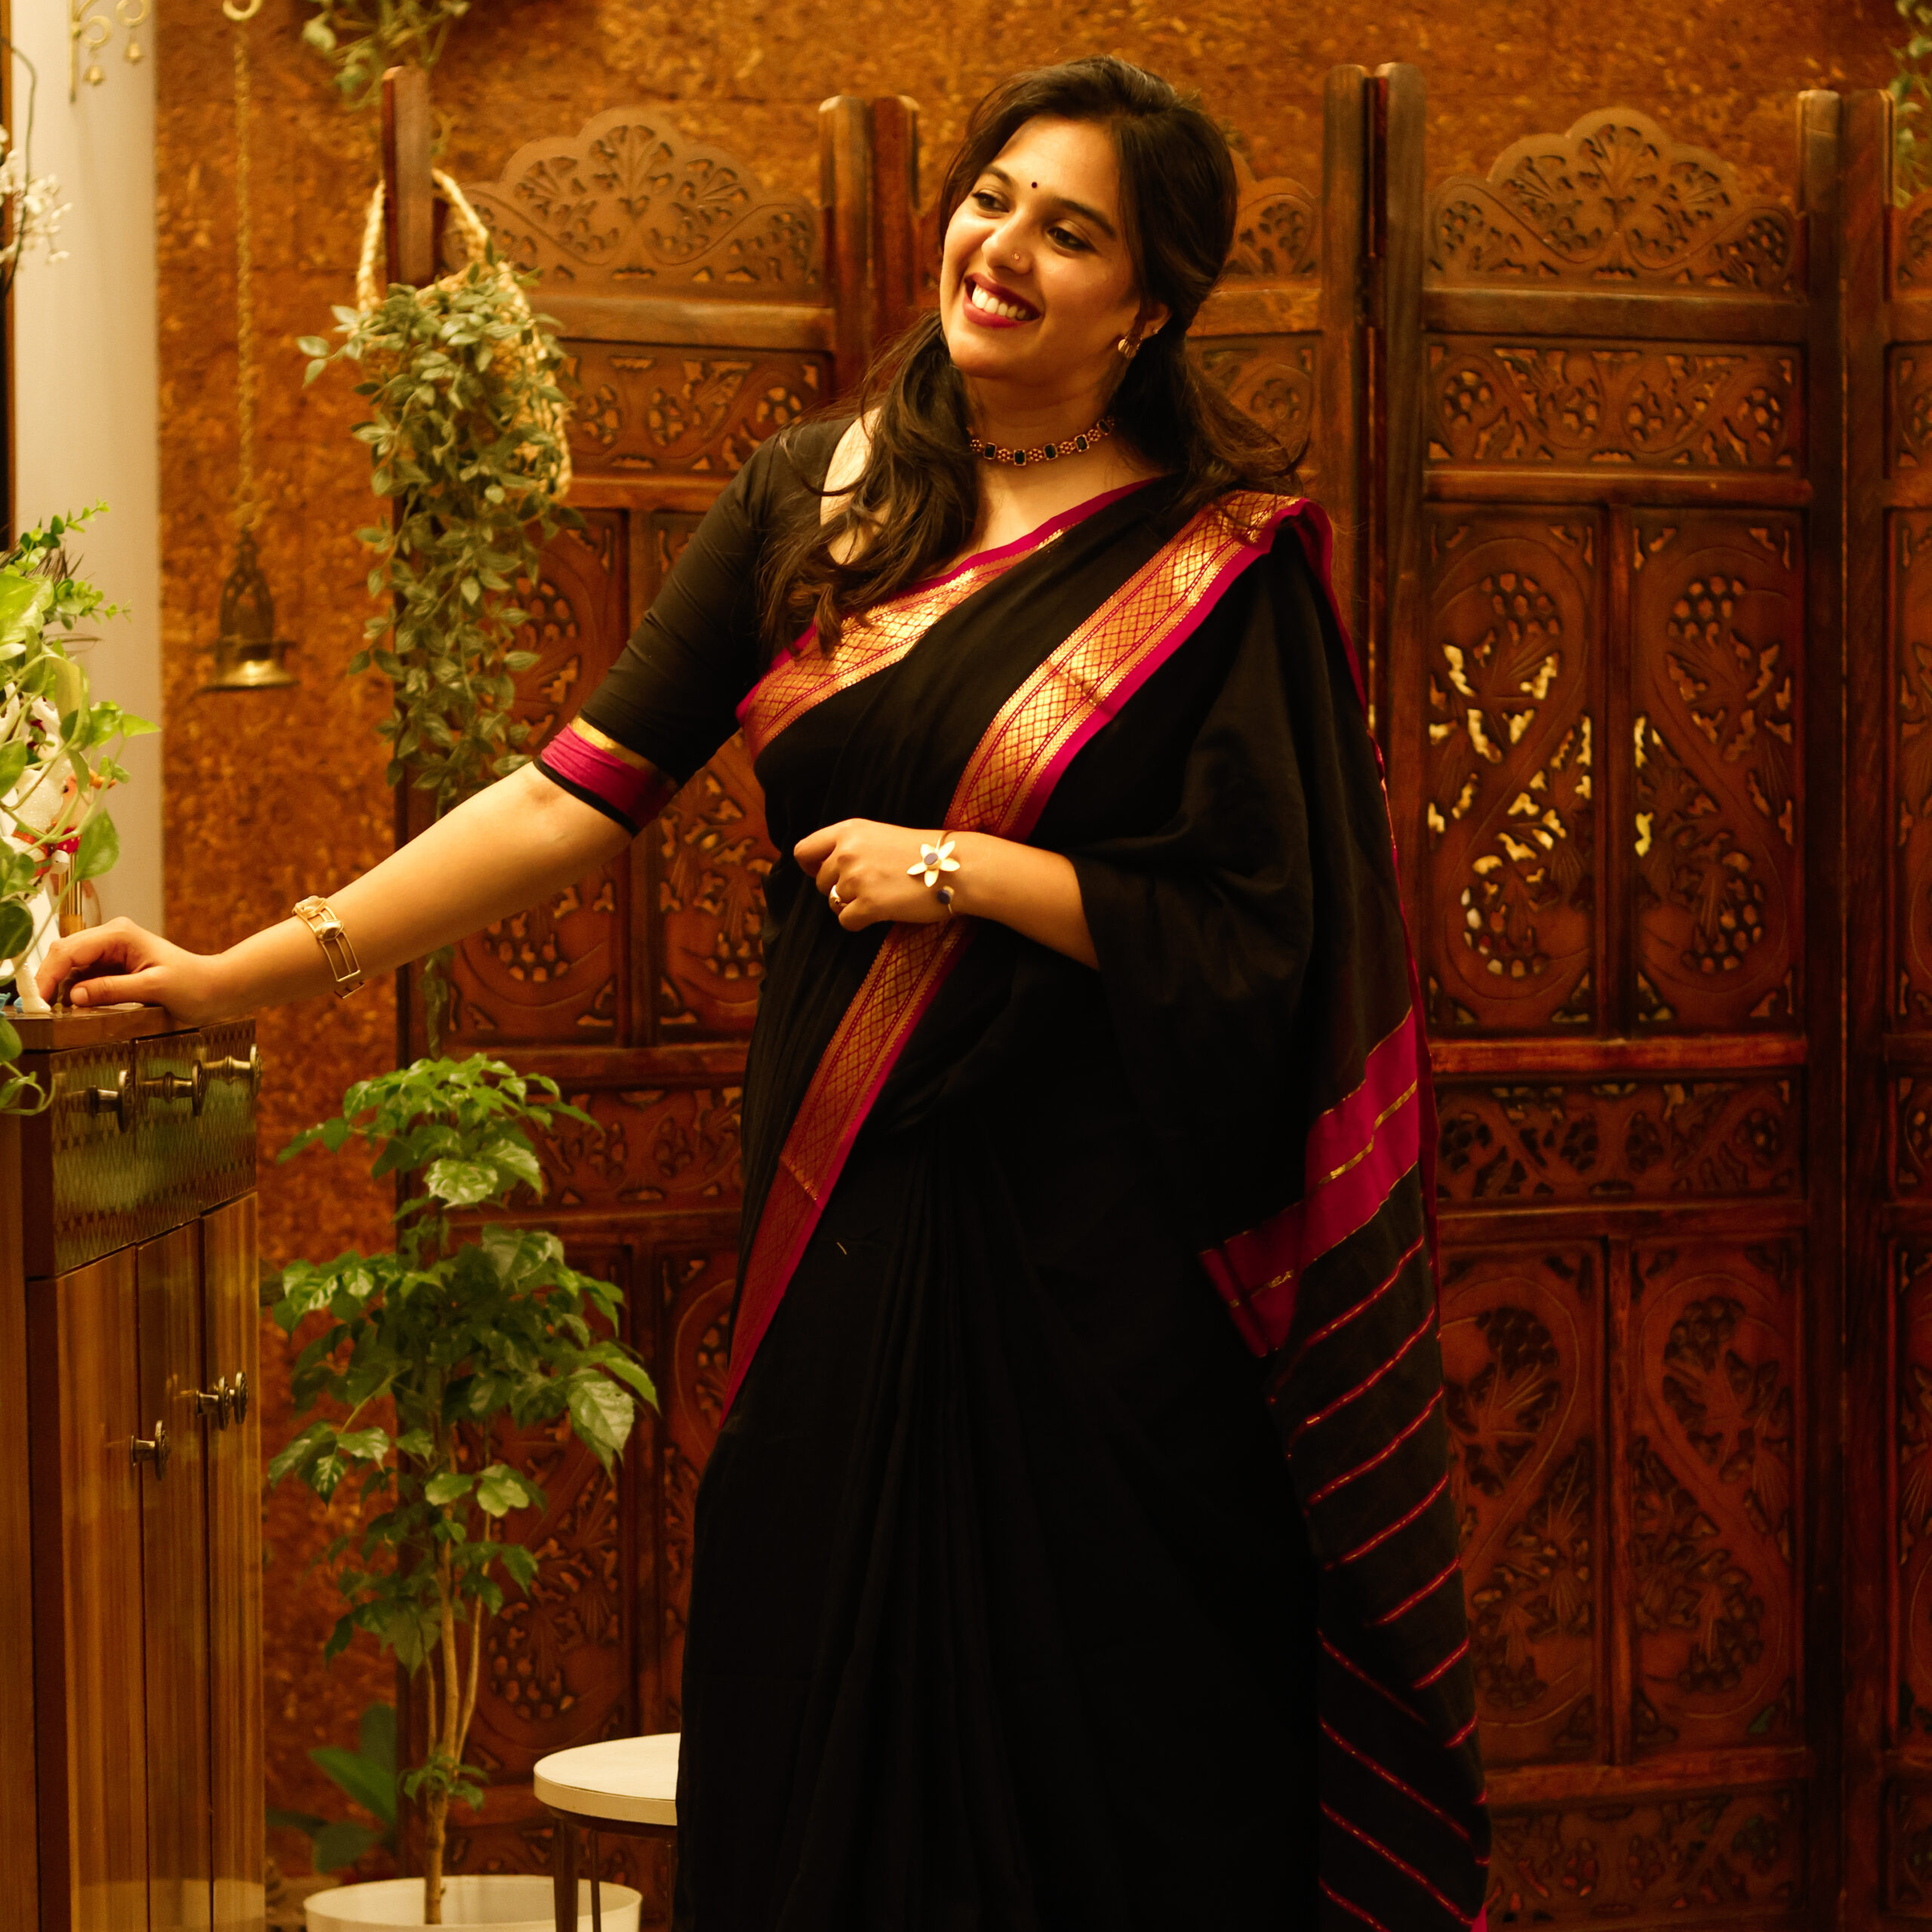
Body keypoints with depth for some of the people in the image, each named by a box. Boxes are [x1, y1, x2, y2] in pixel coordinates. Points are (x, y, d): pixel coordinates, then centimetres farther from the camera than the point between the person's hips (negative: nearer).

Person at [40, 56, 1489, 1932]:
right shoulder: (811, 496, 7)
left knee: (1094, 1771, 2)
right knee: (817, 1739, 9)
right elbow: (581, 788, 2)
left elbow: (1250, 935, -8)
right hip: (841, 1210, 4)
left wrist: (957, 871, -13)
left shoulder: (1218, 562, -4)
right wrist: (256, 966, -4)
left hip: (1091, 1249, -3)